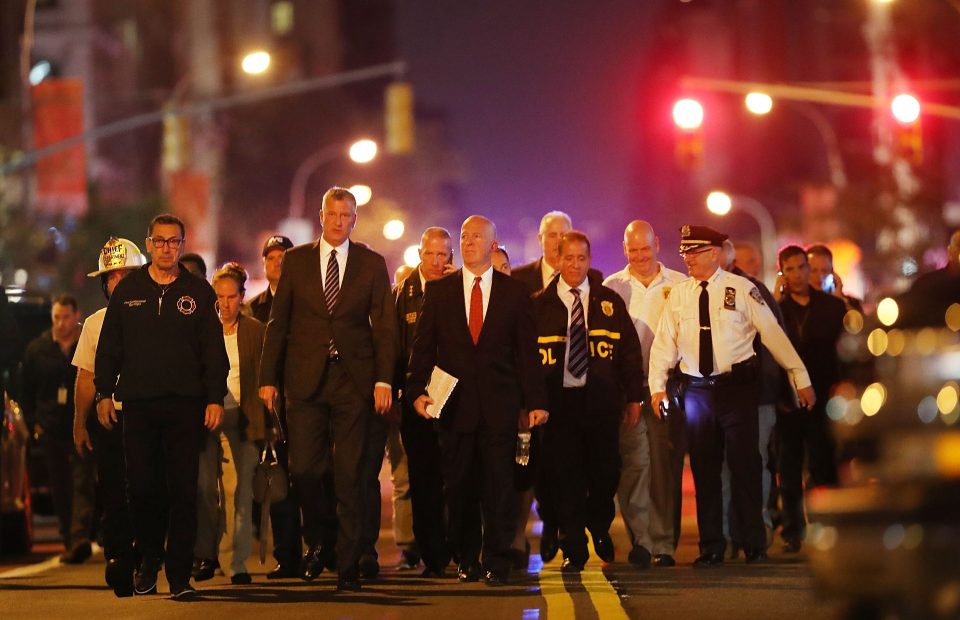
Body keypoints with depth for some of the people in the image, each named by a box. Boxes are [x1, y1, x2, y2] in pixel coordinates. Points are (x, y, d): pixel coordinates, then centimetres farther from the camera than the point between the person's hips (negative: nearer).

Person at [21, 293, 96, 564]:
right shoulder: (37, 349, 9)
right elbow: (27, 391, 14)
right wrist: (33, 423, 7)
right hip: (51, 430, 4)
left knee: (82, 484, -13)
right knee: (60, 490, 7)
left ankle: (80, 538, -23)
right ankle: (70, 542, 14)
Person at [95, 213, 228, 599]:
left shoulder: (198, 292, 6)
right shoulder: (128, 290, 9)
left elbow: (213, 350, 5)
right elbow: (109, 347, 12)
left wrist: (215, 399, -2)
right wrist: (104, 393, 6)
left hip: (185, 406, -1)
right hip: (138, 404, 1)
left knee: (182, 490, -5)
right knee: (141, 488, 2)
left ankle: (179, 574, -3)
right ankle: (148, 560, 21)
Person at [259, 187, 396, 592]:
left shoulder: (372, 265, 6)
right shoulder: (296, 260, 8)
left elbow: (384, 327, 4)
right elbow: (278, 323, 7)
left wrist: (383, 380, -6)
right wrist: (268, 378, 1)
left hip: (353, 380, 0)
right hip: (306, 380, 1)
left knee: (349, 475, -1)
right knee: (303, 468, -5)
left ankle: (347, 564, 4)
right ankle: (317, 542, 20)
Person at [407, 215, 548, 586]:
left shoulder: (514, 293, 8)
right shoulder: (438, 291, 10)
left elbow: (527, 351, 6)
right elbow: (423, 346, 7)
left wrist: (535, 401, 1)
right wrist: (417, 390, -5)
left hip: (499, 405, -1)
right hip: (455, 403, 1)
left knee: (498, 485, -4)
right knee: (459, 486, 4)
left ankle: (497, 562, 1)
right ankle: (466, 560, 15)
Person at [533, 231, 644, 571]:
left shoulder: (609, 302, 9)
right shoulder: (539, 305, 4)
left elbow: (630, 351, 10)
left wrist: (634, 398, 7)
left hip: (601, 400, 1)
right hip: (559, 399, -1)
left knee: (605, 472, 5)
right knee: (565, 475, -1)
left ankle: (600, 529, 32)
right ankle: (574, 550, 7)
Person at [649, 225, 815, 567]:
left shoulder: (741, 289, -3)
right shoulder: (679, 294, 6)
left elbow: (773, 334, -2)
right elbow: (664, 342, 8)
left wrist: (800, 378, -1)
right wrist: (657, 386, 0)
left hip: (736, 385, -3)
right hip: (696, 390, 3)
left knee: (745, 466, -1)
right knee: (704, 471, 7)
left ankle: (755, 547, 9)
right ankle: (711, 548, 16)